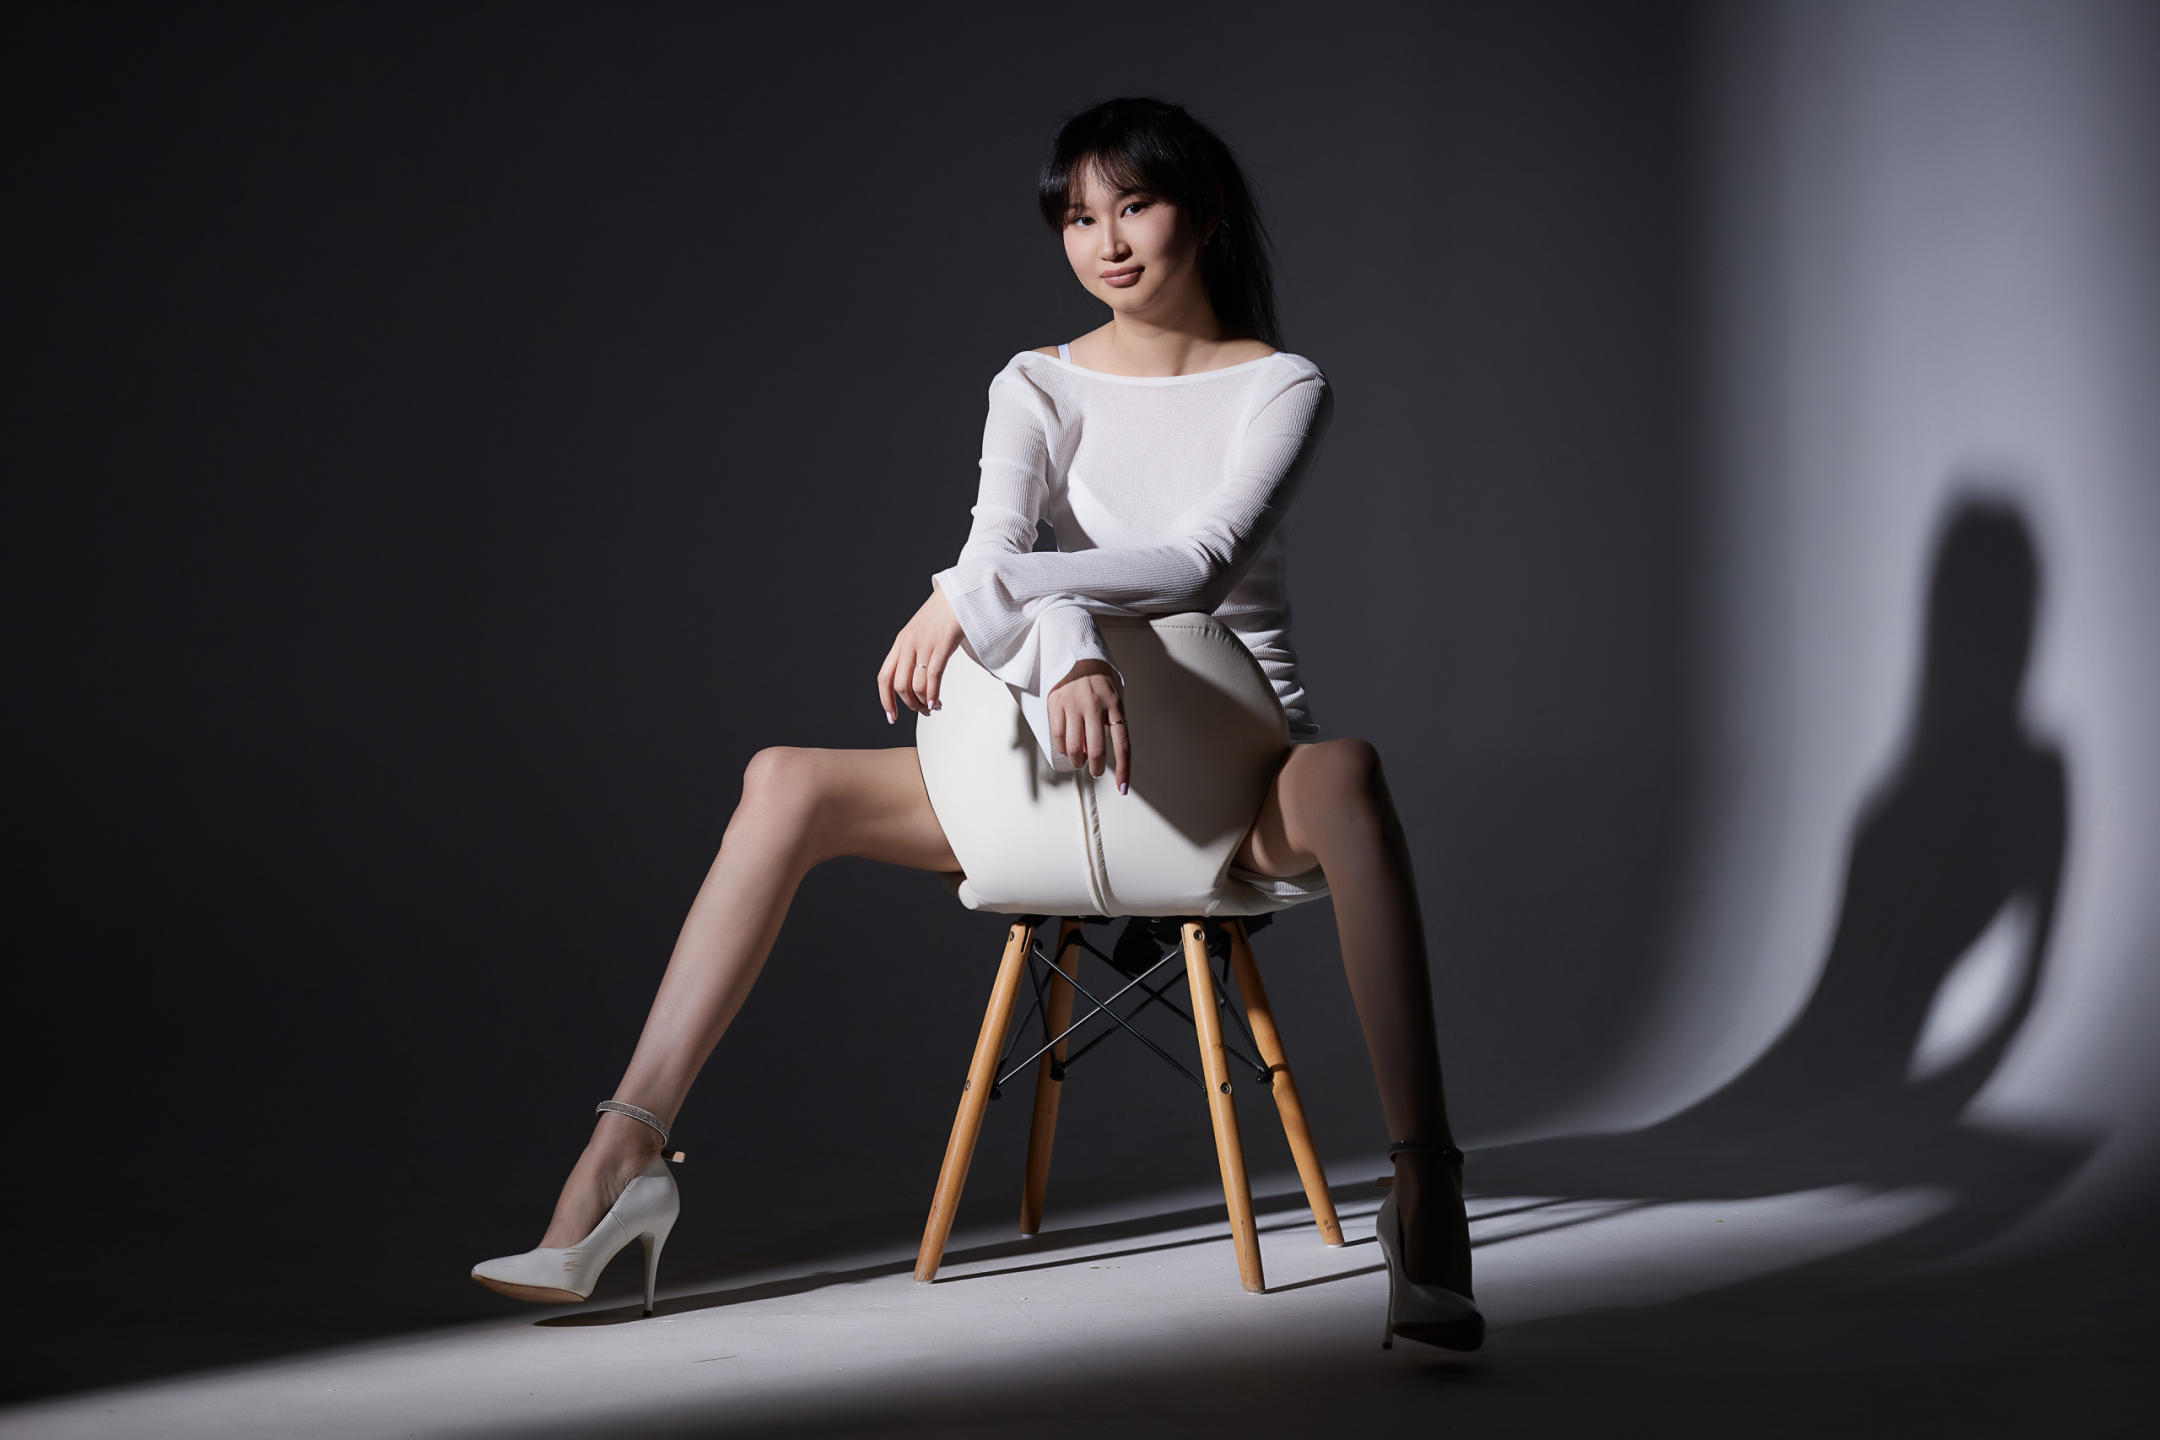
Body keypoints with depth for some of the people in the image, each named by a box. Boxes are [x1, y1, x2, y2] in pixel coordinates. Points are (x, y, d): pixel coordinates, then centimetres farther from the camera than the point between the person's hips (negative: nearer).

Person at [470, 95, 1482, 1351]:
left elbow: (1205, 559, -18)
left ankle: (1428, 1202, -49)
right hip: (1083, 761, 3)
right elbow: (1001, 552, -13)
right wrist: (1068, 659, -36)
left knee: (1347, 777, -41)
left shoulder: (1281, 387, 0)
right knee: (788, 783, -14)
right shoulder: (1040, 388, 7)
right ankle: (627, 1150, -17)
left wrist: (978, 591, -26)